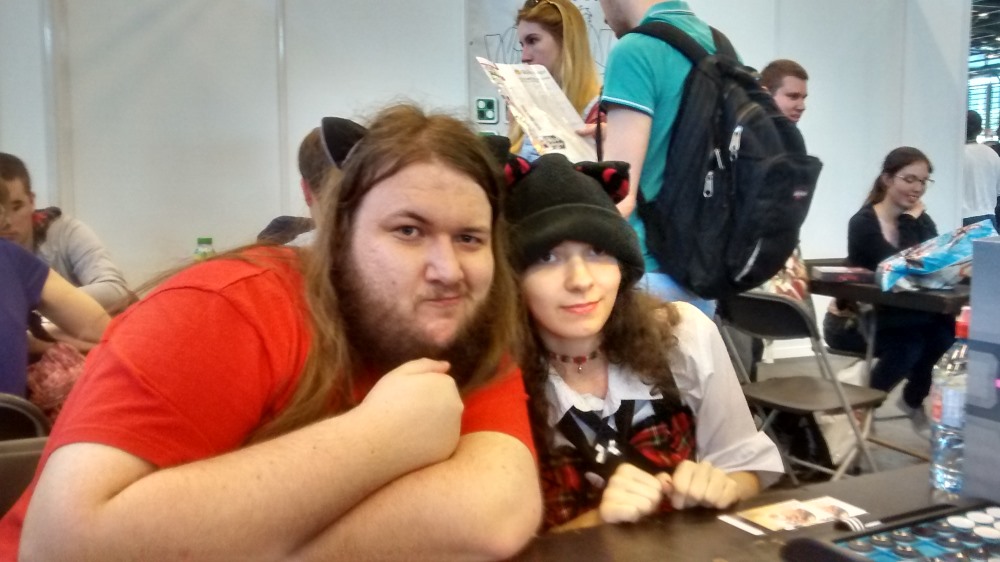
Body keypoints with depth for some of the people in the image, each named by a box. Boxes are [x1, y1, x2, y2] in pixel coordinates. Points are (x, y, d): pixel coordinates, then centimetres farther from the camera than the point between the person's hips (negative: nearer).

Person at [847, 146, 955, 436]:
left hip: (911, 314, 6)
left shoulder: (921, 220, 8)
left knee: (951, 330, -23)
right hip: (863, 317, -6)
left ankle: (913, 400, 6)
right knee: (910, 343, -33)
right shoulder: (863, 223, -10)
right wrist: (909, 221, -16)